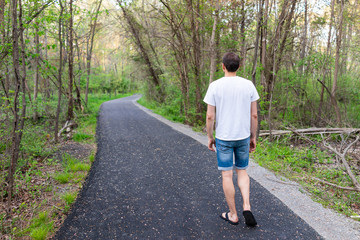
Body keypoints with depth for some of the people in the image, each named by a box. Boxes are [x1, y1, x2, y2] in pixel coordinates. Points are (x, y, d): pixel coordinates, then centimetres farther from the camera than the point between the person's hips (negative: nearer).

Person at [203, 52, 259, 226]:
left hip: (223, 138, -2)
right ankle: (246, 207, 3)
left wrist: (209, 137, 3)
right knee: (242, 172, 19)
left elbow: (210, 116, -10)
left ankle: (233, 215, 17)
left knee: (227, 175, 8)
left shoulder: (215, 86, -11)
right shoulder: (248, 85, -4)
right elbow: (254, 115, -1)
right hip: (243, 137, 3)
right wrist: (253, 137, 9)